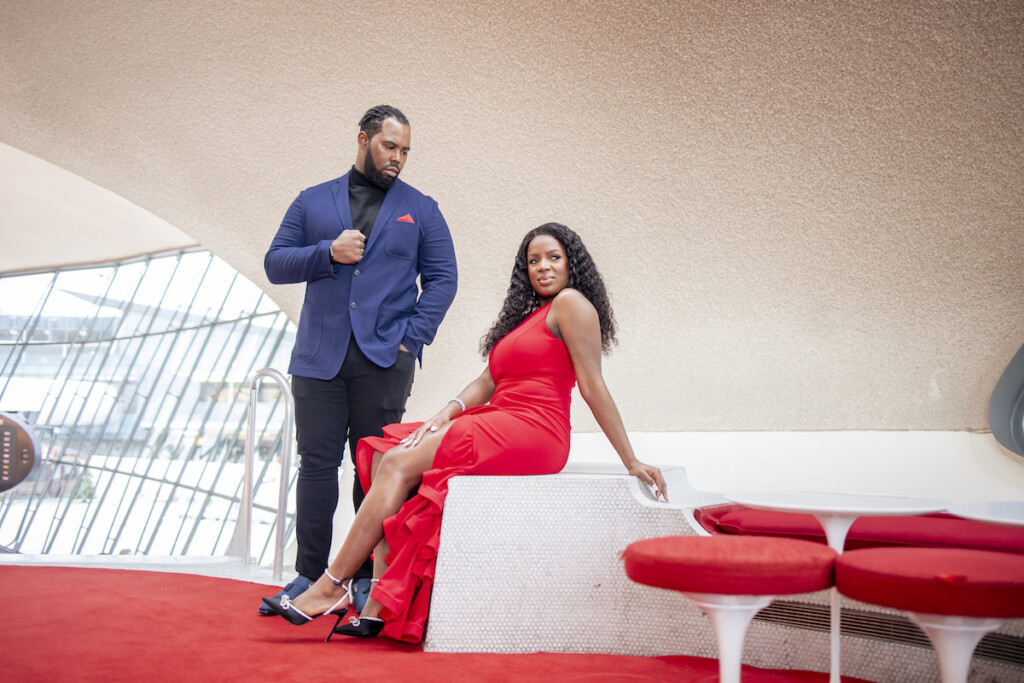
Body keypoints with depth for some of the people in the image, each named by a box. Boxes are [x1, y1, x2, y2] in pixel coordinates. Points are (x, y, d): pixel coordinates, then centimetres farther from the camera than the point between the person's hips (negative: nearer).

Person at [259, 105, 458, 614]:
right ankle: (310, 576, 8)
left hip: (385, 359, -1)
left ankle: (368, 578, 10)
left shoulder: (420, 210, 13)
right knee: (316, 463, 0)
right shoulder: (312, 202, 14)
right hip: (319, 356, 1)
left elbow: (442, 279, 7)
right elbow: (275, 263, 9)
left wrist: (413, 338, -5)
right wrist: (328, 253, -8)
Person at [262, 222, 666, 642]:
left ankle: (333, 586, -14)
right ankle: (378, 607, -16)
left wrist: (631, 461, -8)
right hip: (498, 425, 9)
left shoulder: (570, 303, -1)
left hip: (530, 431, -9)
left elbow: (593, 386, -6)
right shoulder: (526, 314, 27)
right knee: (385, 455, -6)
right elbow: (489, 380, 19)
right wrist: (448, 412, 0)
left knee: (400, 464, -17)